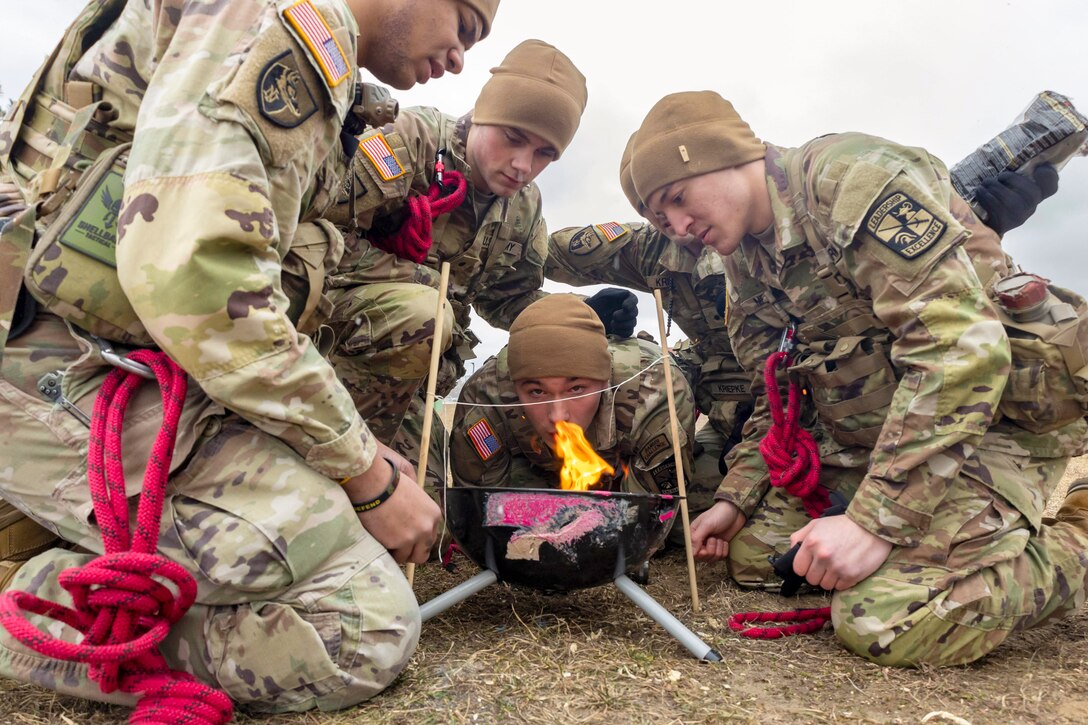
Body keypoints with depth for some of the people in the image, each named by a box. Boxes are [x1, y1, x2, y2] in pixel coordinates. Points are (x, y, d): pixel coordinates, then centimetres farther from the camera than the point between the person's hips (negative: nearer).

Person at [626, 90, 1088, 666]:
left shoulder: (858, 181, -19)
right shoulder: (745, 266, 9)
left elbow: (965, 349, -28)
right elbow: (776, 401, 18)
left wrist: (875, 522, -29)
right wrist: (734, 499, 5)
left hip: (993, 413, -8)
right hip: (867, 433, 9)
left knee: (889, 623, -24)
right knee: (752, 551, 2)